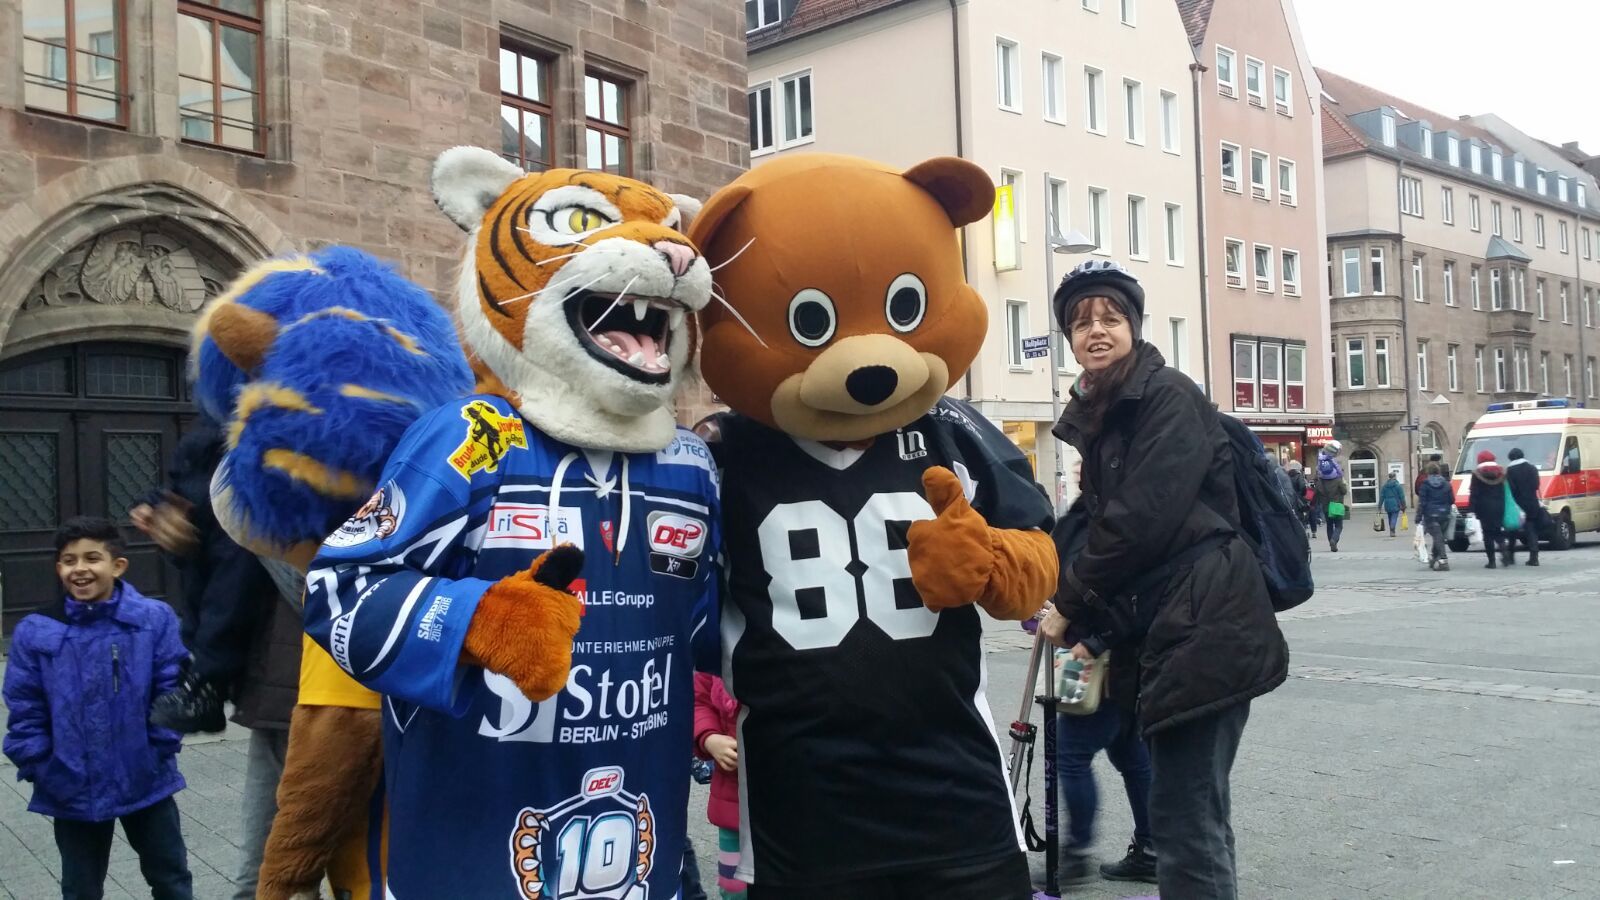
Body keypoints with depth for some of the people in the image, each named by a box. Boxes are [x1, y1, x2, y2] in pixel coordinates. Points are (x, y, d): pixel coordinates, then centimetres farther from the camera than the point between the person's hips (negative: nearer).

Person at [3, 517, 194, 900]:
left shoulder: (155, 620, -11)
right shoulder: (34, 632, -8)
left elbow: (173, 692, -7)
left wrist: (159, 752, -10)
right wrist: (41, 768, -8)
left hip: (146, 781, -1)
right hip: (72, 790, 1)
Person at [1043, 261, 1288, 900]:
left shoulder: (1169, 396, -10)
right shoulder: (1097, 415, 16)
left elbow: (1142, 518, -17)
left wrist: (1070, 603, -9)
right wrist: (1085, 606, 6)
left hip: (1205, 630, -9)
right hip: (1162, 632, 9)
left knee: (1185, 816, -8)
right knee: (1193, 809, 18)